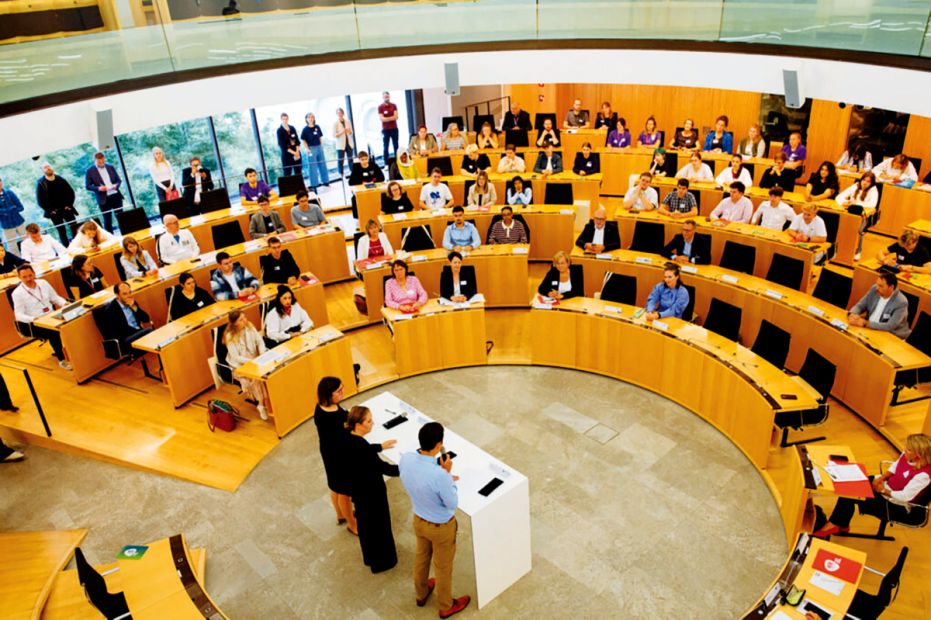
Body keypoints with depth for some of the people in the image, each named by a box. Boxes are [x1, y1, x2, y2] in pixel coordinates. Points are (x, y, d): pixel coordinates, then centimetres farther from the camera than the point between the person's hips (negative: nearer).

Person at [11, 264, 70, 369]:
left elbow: (55, 297, 15)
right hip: (35, 324, -4)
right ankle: (61, 360, -16)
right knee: (53, 332, -34)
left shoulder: (43, 283, 7)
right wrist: (33, 319, -28)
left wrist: (65, 303, -7)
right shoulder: (17, 293, -6)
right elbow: (19, 315, -9)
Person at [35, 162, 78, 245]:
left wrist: (69, 205, -1)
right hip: (54, 212, -2)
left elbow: (70, 192, 9)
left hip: (66, 209, 2)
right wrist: (50, 210, -9)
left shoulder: (60, 179, 4)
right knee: (62, 231, 1)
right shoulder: (40, 184, -4)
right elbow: (40, 199, -4)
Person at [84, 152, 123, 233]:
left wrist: (116, 185, -9)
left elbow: (119, 180, 13)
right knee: (107, 220, 2)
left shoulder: (110, 167, 8)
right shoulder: (89, 171, -3)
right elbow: (87, 186, -3)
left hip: (116, 195, 4)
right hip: (104, 199, -4)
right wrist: (98, 188, -20)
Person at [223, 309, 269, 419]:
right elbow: (236, 357, -18)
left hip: (254, 359, 4)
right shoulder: (230, 336, -18)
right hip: (239, 364, -4)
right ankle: (262, 404, -12)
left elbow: (260, 341, 1)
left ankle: (267, 401, -14)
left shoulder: (249, 326, -5)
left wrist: (262, 355, -16)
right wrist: (252, 361, -27)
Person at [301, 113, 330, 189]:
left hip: (319, 147, 4)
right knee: (312, 166, 1)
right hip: (311, 148, -4)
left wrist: (321, 146, 5)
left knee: (323, 164, 12)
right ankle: (314, 184, 9)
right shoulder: (305, 129, -6)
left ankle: (325, 181, 25)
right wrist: (307, 149, -11)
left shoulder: (317, 127, 4)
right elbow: (303, 140, -4)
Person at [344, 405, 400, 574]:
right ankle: (380, 562, 37)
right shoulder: (360, 447, -36)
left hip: (358, 489, 9)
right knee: (378, 525, 15)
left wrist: (380, 446, 22)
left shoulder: (347, 439, -10)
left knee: (365, 523, 28)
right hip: (371, 492, -9)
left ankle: (370, 557, 50)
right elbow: (384, 468, -30)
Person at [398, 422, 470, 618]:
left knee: (421, 558, 32)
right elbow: (453, 503, -22)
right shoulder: (439, 475, -41)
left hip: (419, 520, 6)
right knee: (443, 567, 21)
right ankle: (446, 606, 46)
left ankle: (421, 594, 58)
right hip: (441, 527, -6)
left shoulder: (405, 459, -22)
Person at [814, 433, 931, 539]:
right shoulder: (906, 456, -11)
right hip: (886, 484, 8)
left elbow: (905, 497, -29)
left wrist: (883, 491, -19)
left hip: (897, 505, -8)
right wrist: (881, 478, -7)